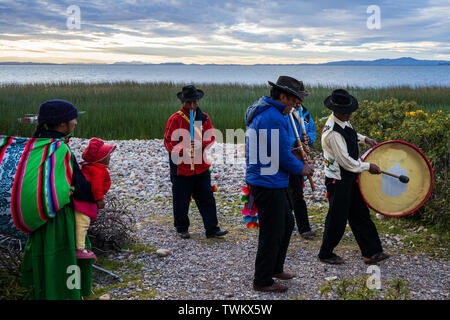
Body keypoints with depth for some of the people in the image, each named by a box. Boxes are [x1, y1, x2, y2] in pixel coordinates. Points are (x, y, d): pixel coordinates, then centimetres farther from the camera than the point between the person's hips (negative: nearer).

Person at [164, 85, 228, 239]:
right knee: (181, 201, 7)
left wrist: (201, 144, -15)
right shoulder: (175, 119, -6)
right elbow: (168, 142, -7)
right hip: (181, 167, -3)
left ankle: (212, 229, 10)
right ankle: (182, 229, 25)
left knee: (207, 199, 4)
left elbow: (211, 138, 6)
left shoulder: (204, 118, 6)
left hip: (201, 167, 3)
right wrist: (184, 150, -22)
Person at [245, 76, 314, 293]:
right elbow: (282, 155, -20)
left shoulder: (258, 113, 13)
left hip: (260, 179, 11)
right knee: (272, 233, 1)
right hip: (269, 184, -11)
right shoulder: (274, 118, -21)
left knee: (286, 223, 22)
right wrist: (301, 168, -3)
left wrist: (290, 154, 12)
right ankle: (262, 281, 14)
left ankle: (275, 268, 34)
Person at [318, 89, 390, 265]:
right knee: (337, 219, 4)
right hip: (338, 181, -9)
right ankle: (325, 254, 23)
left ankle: (371, 252, 22)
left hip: (349, 178, 9)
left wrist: (364, 139, 14)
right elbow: (346, 162, -24)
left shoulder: (343, 121, 1)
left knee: (360, 214, 13)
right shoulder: (333, 133, -28)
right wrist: (368, 166, -13)